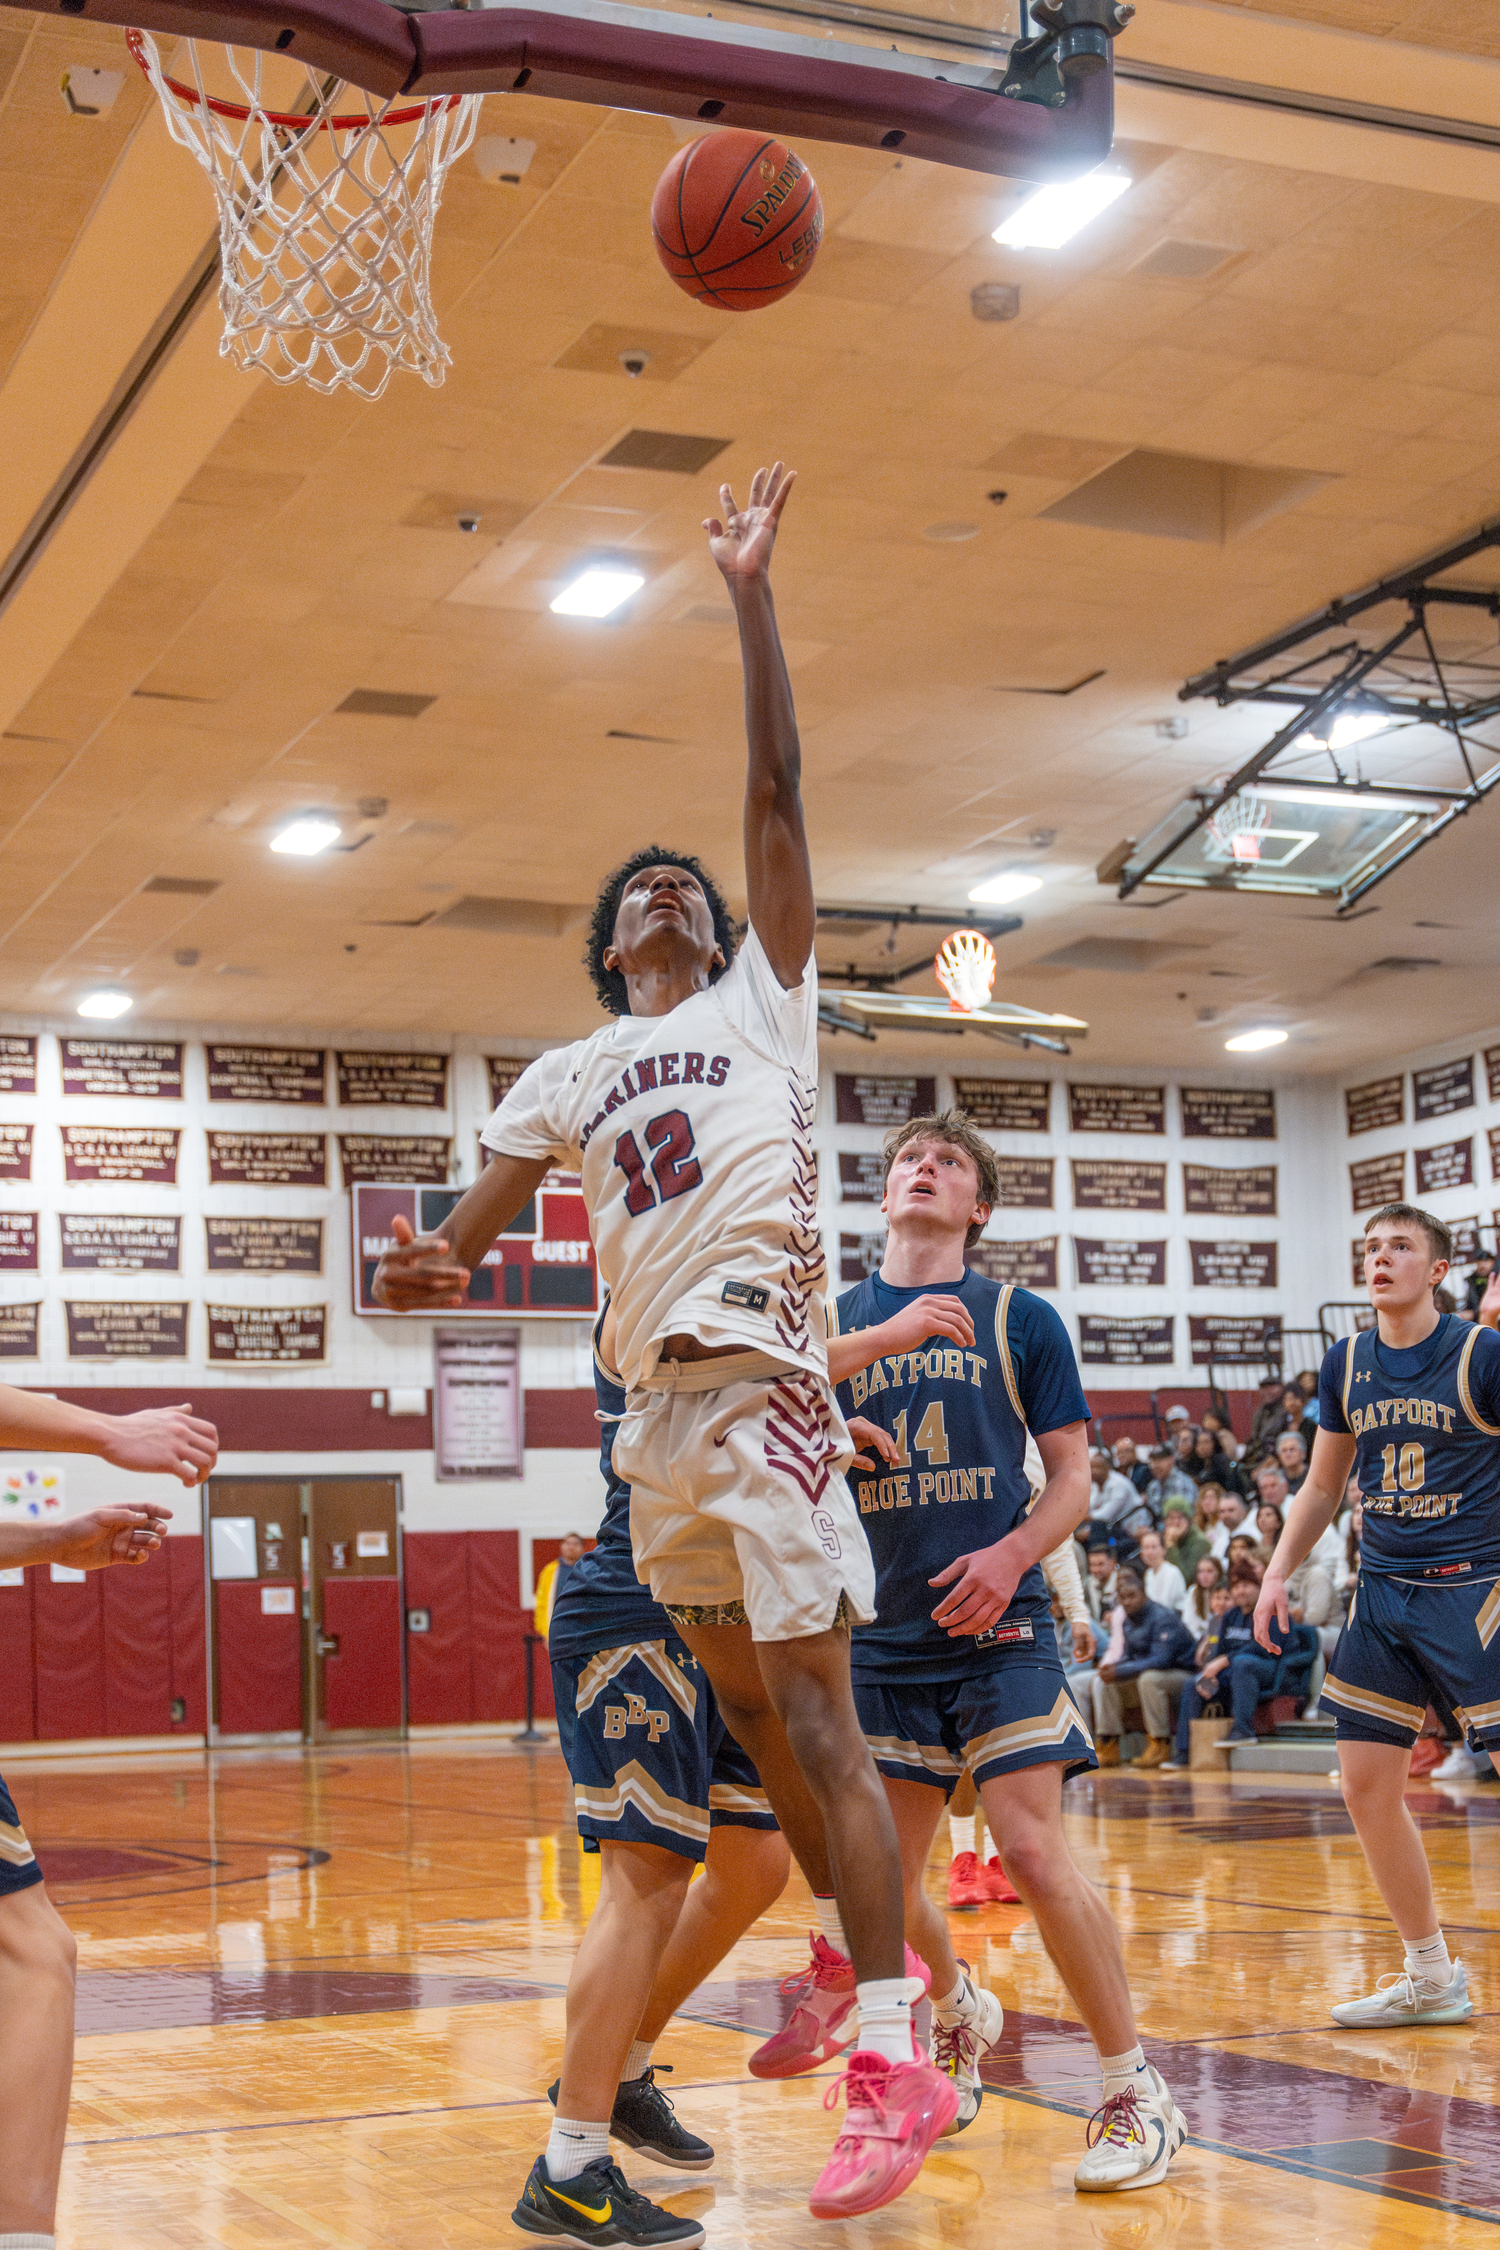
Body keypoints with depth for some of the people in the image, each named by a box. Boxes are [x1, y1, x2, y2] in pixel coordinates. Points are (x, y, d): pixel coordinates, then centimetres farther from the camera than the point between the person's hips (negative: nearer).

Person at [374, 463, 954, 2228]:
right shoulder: (568, 1076, 20)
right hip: (656, 1403, 6)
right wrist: (441, 1269, -11)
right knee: (745, 1707, 13)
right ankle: (852, 1969, 29)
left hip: (760, 1378, -6)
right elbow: (475, 1223, 14)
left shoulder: (761, 1002, 10)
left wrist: (749, 597, -2)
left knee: (810, 1711, -12)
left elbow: (775, 795, 2)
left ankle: (899, 2063, -11)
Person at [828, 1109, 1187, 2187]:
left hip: (999, 1627, -3)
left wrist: (1013, 1554, -15)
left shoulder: (1021, 1318, 4)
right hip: (885, 1635, 3)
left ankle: (1137, 2093, -2)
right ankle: (961, 2011, 36)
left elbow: (1073, 1476, 4)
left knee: (1035, 1853, -16)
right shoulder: (834, 1321, 9)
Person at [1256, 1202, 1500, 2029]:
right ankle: (1429, 1979, 21)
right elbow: (1323, 1486, 17)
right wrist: (1277, 1574, 9)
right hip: (1383, 1589, 6)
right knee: (1367, 1789, 6)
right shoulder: (1345, 1364, 7)